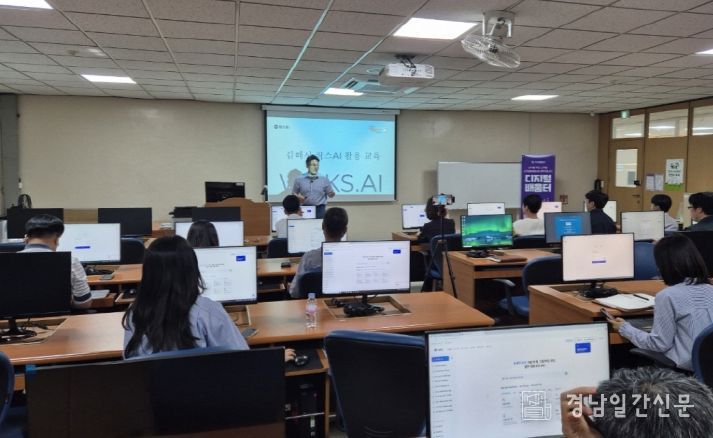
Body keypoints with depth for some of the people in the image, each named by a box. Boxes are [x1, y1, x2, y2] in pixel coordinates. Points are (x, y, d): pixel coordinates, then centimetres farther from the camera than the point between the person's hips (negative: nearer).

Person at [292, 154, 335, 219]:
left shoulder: (324, 180, 6)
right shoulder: (299, 180, 6)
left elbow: (330, 194, 7)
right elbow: (294, 193, 13)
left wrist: (332, 193, -16)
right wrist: (298, 197, -8)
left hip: (320, 209, 0)